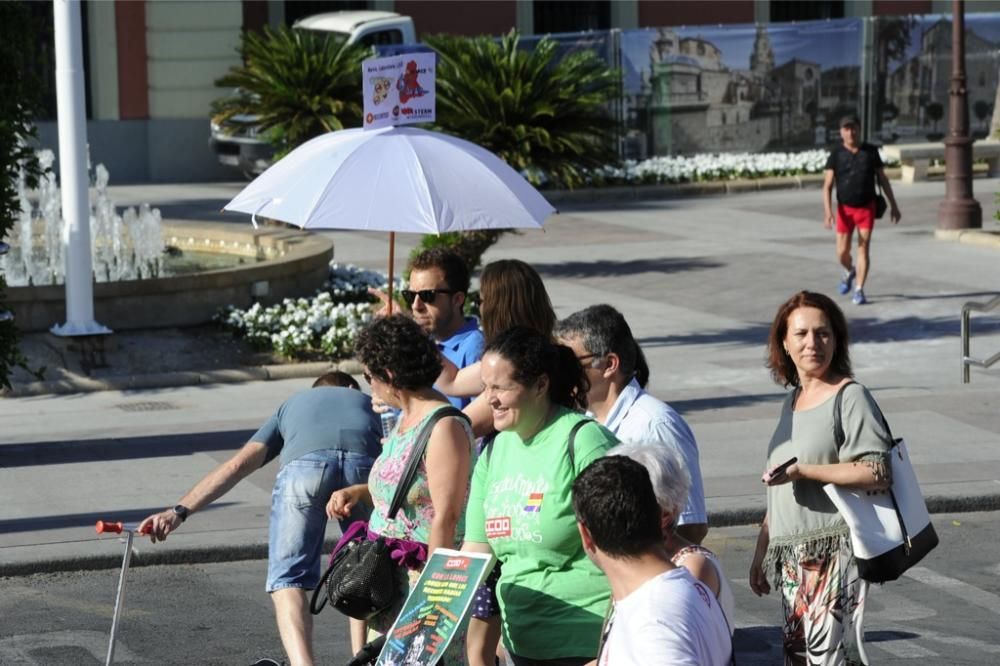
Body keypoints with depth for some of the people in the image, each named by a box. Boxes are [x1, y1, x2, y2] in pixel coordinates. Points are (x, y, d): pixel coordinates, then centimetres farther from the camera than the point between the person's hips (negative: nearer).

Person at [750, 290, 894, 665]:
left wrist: (803, 470, -19)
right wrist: (761, 552, 23)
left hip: (834, 553, -8)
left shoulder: (851, 398, -7)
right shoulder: (792, 401, 17)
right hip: (792, 560, 8)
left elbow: (877, 473, -18)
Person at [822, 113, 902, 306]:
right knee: (842, 252, 4)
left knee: (864, 248, -8)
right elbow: (827, 186, -8)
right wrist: (827, 212, -21)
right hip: (845, 209, 0)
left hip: (866, 207, 0)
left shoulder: (871, 152, 0)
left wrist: (893, 205, 7)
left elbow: (883, 179, 8)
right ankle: (849, 272, 38)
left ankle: (859, 290, -4)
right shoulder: (836, 155, -4)